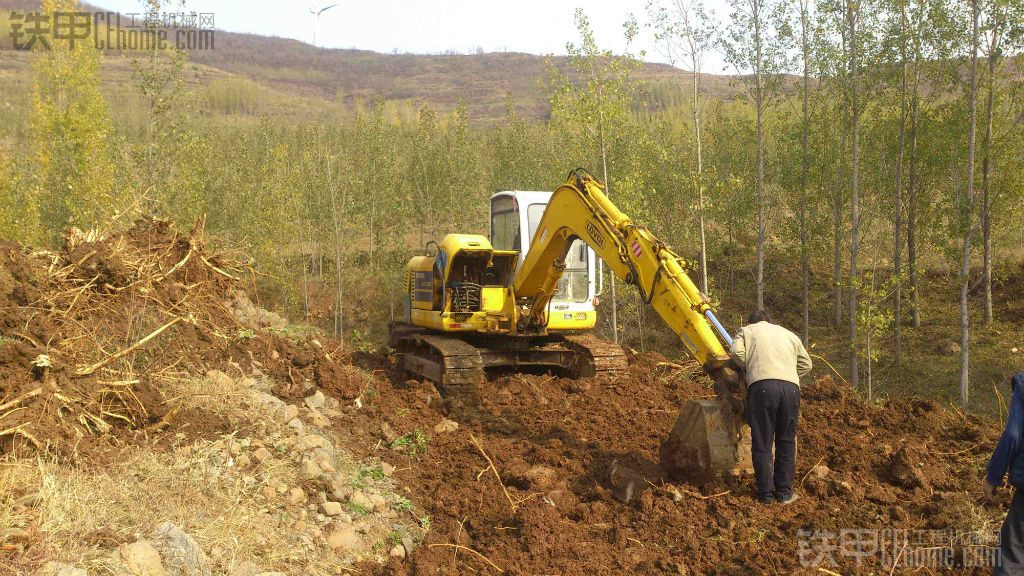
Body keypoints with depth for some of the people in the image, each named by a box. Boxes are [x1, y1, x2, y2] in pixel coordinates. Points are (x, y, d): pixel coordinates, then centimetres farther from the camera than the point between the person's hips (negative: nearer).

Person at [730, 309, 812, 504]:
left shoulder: (747, 331, 21)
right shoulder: (788, 334, 31)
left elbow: (737, 352, 2)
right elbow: (805, 364, 26)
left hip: (762, 385, -3)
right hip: (791, 386, 3)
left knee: (762, 442, 2)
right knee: (786, 441, 12)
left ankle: (765, 493, 2)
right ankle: (784, 492, 14)